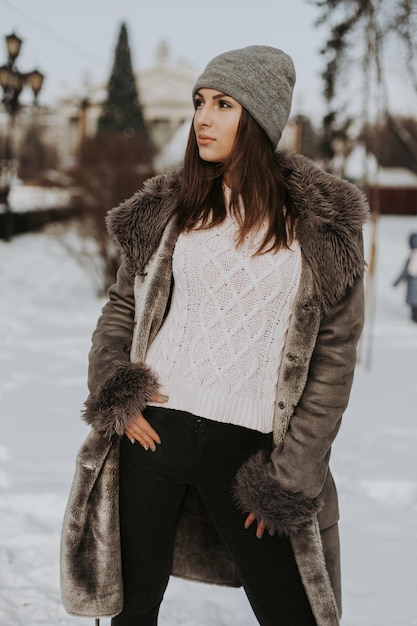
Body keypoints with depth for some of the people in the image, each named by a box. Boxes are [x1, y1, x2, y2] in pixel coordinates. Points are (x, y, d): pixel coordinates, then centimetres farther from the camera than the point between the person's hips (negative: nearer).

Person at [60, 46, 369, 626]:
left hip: (246, 446, -1)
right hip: (153, 427, 2)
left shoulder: (321, 221, -1)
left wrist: (290, 480, -4)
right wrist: (116, 394, -4)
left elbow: (334, 355, -1)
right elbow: (122, 306, 14)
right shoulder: (170, 207, 6)